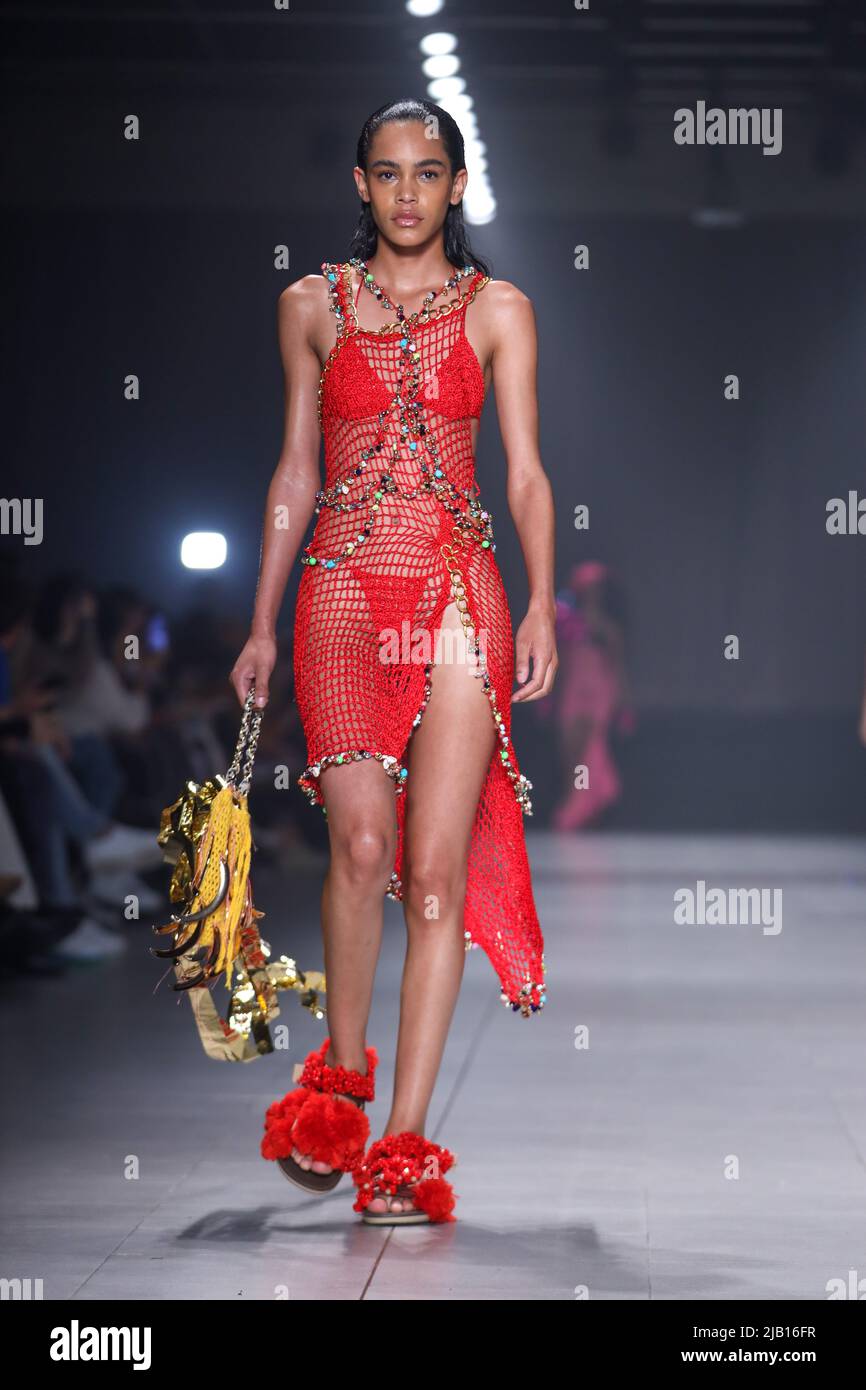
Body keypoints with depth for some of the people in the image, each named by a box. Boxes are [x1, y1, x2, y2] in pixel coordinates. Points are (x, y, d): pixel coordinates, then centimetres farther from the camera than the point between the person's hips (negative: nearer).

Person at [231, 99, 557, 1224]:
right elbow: (295, 475, 14)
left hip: (459, 596, 0)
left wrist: (542, 604, -10)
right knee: (363, 842, -14)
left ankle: (405, 1145, -3)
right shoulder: (313, 306, 12)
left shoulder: (497, 311, 9)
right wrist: (263, 624, 11)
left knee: (437, 866, -6)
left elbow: (527, 473, 4)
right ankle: (340, 1072, 12)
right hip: (345, 594, 0)